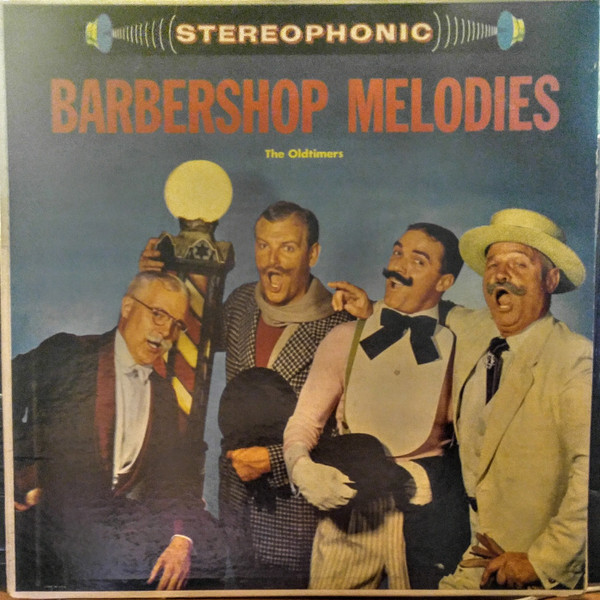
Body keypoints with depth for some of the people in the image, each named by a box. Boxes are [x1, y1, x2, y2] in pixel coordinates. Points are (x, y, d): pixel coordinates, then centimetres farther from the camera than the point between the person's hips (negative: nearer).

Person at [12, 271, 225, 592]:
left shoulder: (167, 393, 11)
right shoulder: (65, 355, 0)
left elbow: (179, 480, 6)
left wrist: (182, 539, -11)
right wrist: (27, 488, -12)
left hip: (123, 519, 4)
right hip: (53, 515, -3)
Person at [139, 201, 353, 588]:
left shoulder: (340, 326, -21)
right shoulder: (241, 303, -5)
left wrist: (274, 459, -22)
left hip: (297, 506, -5)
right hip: (236, 492, 6)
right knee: (244, 580, 26)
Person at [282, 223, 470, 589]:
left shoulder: (459, 345, 1)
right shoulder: (346, 339, 4)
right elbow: (304, 420, 3)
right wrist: (303, 469, -17)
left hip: (430, 508, 0)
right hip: (349, 502, 1)